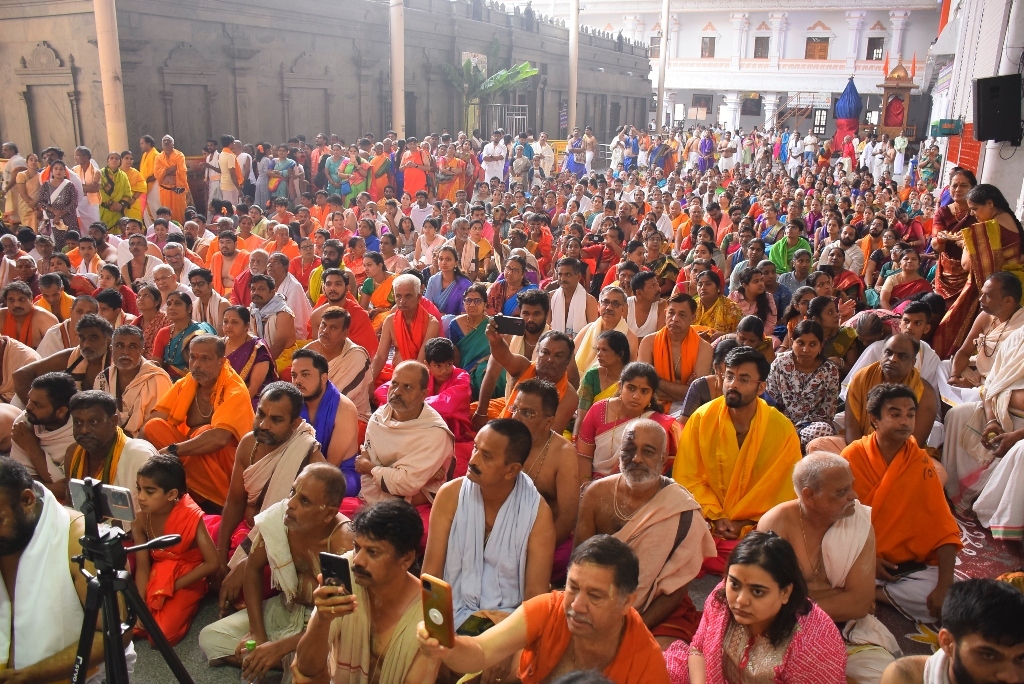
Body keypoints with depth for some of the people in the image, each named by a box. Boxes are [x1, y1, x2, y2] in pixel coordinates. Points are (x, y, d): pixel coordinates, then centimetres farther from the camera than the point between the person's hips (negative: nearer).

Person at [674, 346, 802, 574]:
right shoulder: (702, 418, -5)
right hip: (706, 523, 1)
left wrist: (747, 525, -8)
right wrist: (714, 517, -12)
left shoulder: (782, 430, -6)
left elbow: (785, 492, 0)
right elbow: (688, 477, -1)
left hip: (757, 528, 0)